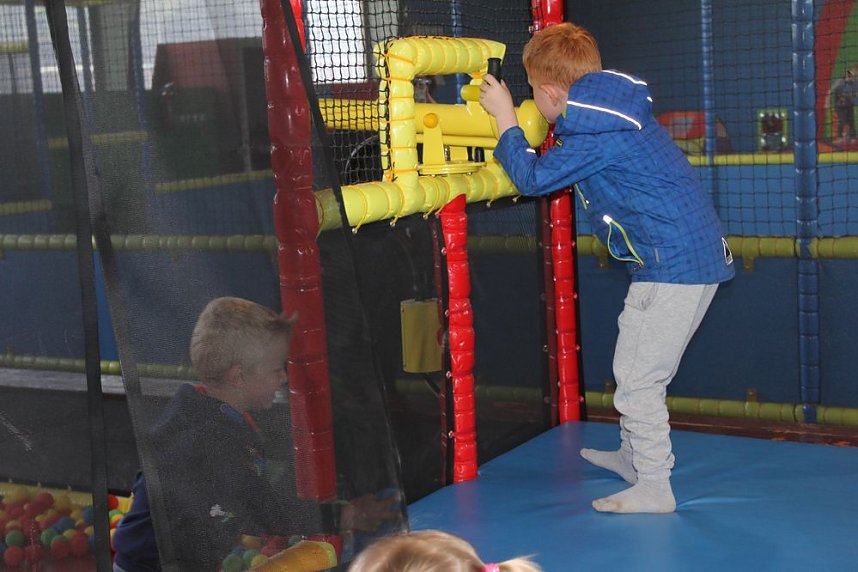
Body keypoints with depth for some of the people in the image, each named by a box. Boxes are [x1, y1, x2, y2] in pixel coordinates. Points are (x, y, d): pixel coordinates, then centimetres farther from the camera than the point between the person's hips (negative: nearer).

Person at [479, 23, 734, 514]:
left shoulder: (594, 137, -19)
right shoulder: (613, 111, 10)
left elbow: (533, 178, -6)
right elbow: (561, 162, 27)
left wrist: (505, 117, 5)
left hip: (674, 265, -10)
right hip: (695, 252, 10)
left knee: (638, 379, -2)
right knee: (634, 367, 23)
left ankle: (654, 489, 8)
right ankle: (632, 455, 39)